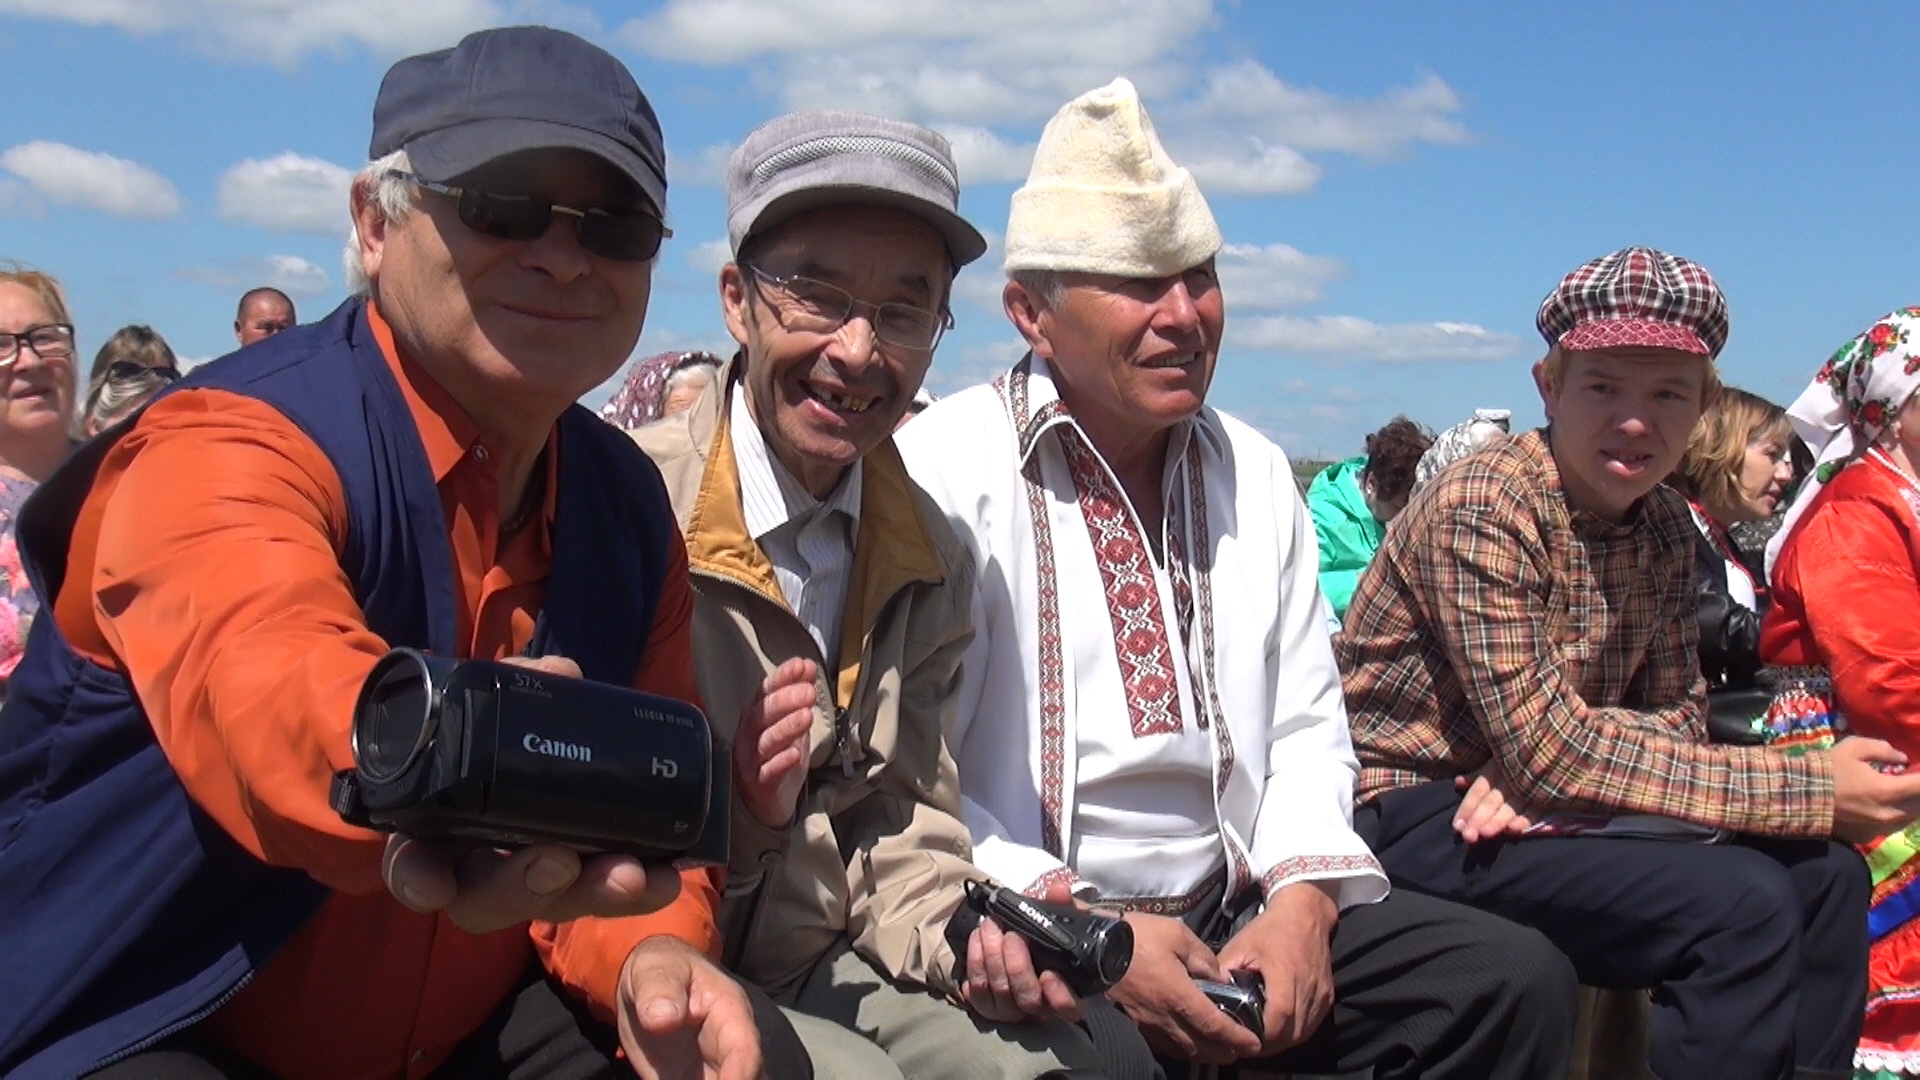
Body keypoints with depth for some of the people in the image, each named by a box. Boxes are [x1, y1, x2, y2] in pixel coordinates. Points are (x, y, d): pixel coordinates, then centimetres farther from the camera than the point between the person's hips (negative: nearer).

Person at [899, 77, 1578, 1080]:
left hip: (1234, 912, 7)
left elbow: (1305, 725, 14)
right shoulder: (944, 471, -10)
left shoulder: (1255, 473, 12)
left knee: (1516, 980, -8)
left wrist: (1302, 901, -4)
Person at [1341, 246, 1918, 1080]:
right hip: (1424, 816, -7)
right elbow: (1549, 751, -24)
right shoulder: (1482, 507, -20)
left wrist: (1544, 767, -18)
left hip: (1531, 797, 8)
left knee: (1825, 874, -3)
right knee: (1742, 900, -22)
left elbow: (1677, 713, 6)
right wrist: (1810, 790, -21)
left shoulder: (1666, 528, 5)